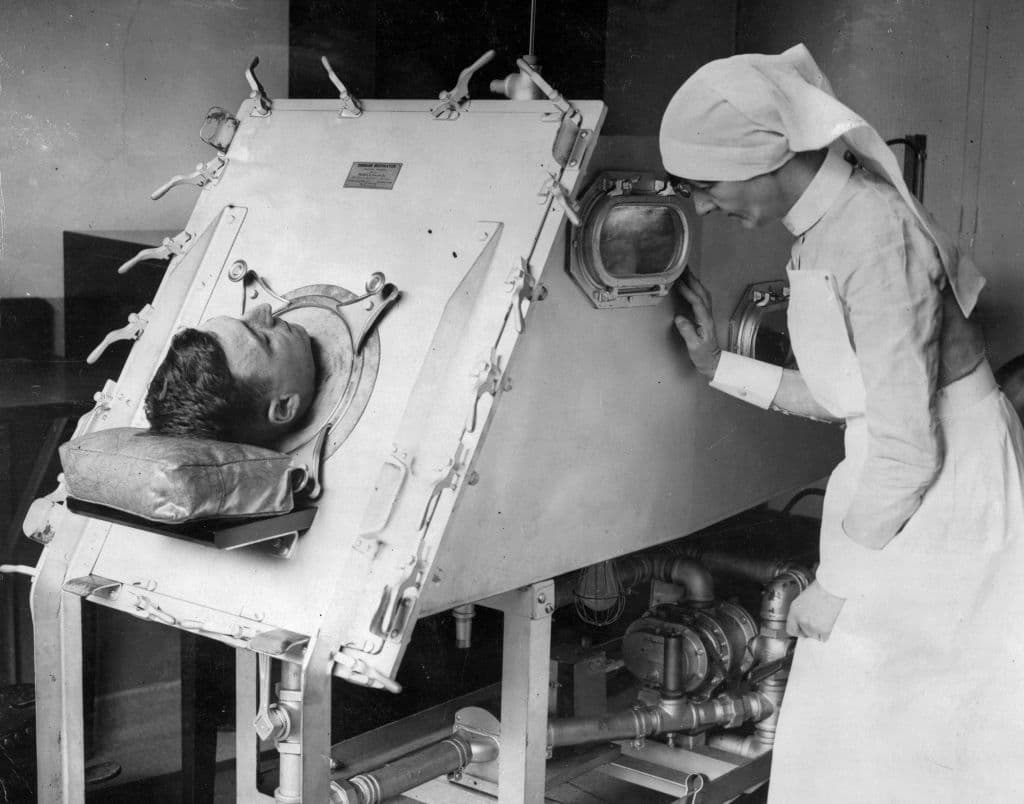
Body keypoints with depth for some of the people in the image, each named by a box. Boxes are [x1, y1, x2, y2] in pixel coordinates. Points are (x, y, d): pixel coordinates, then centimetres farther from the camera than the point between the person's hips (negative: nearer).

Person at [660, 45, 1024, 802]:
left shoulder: (873, 239, -23)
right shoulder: (823, 228, 4)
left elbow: (909, 447, -22)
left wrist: (838, 584, -13)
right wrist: (721, 367, 5)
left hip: (942, 501, -9)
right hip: (894, 489, 9)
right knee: (838, 743, 14)